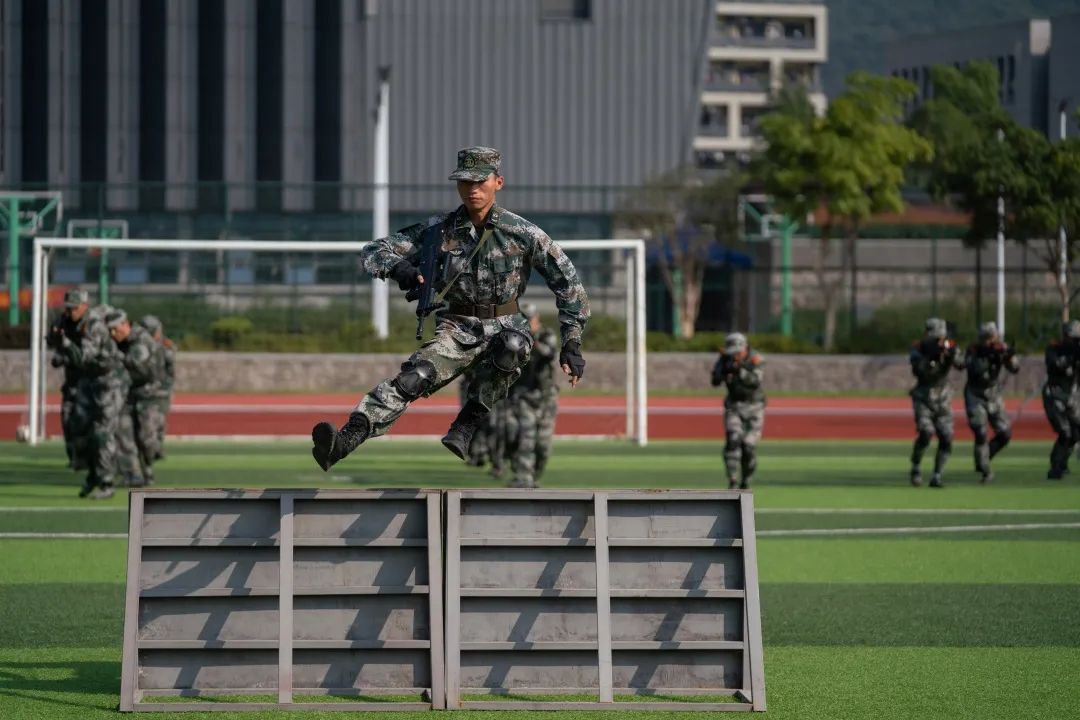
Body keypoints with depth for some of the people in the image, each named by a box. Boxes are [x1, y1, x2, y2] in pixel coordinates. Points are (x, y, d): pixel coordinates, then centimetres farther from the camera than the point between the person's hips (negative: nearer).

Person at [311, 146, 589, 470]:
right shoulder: (438, 230, -2)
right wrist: (397, 267, -26)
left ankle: (464, 430, -30)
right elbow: (373, 251, -2)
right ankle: (344, 441, -49)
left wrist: (572, 344, -7)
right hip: (457, 330, 1)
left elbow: (568, 282, -1)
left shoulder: (523, 233, -7)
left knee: (511, 345, -39)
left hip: (506, 328, -1)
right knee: (415, 376, -28)